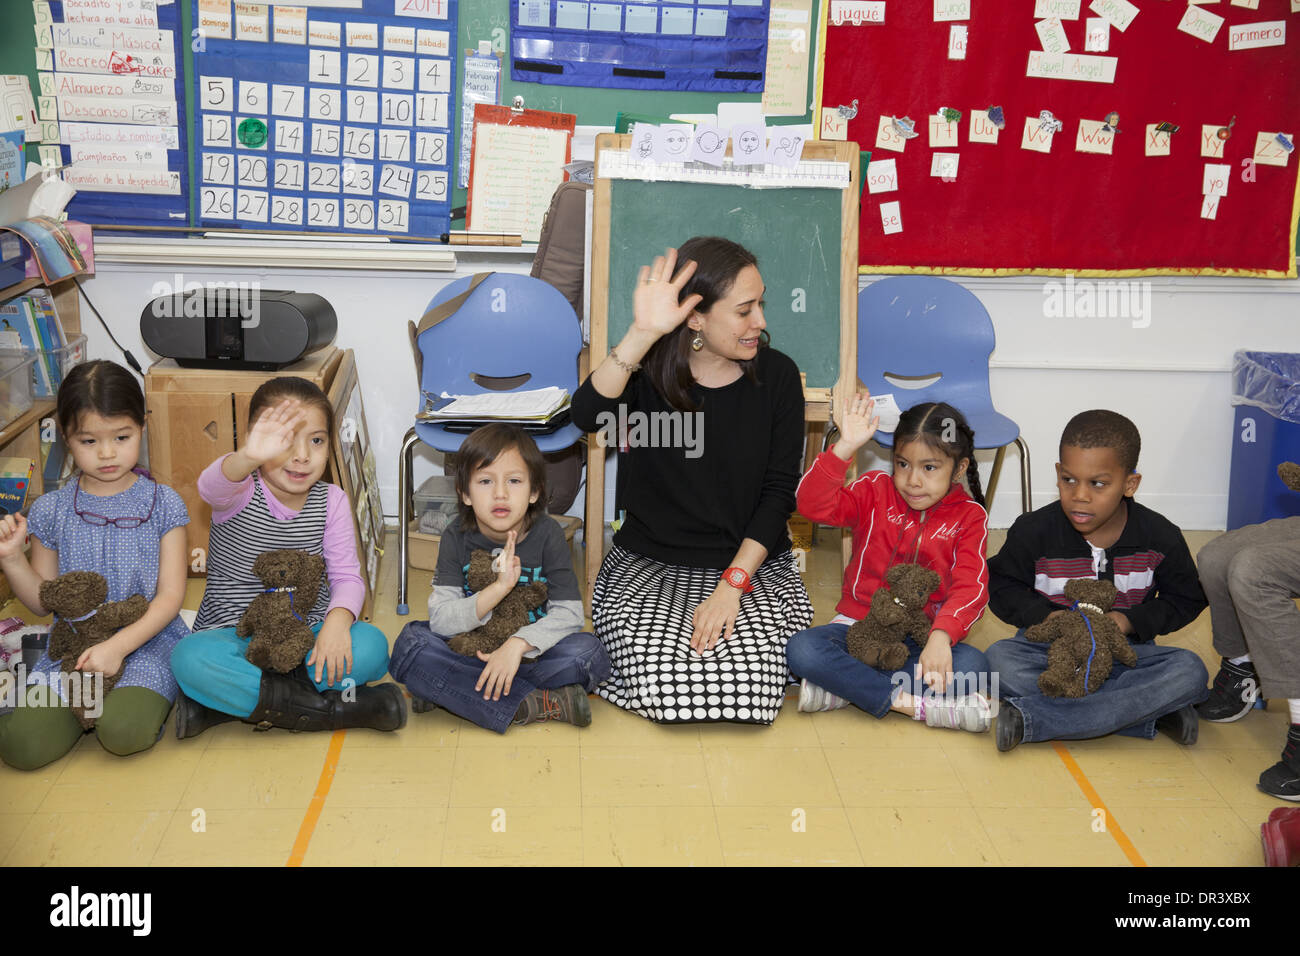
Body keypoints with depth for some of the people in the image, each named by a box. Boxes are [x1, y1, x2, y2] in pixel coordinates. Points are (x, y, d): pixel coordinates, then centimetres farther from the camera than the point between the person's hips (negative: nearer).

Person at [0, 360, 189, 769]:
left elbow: (170, 596, -5)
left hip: (146, 641, -2)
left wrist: (119, 645, -18)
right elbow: (43, 601, 12)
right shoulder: (51, 510, 5)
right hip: (72, 645, 2)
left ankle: (137, 700, 2)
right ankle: (88, 697, 6)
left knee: (123, 731, -31)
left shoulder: (162, 504, -1)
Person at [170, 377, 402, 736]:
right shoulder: (239, 494, -10)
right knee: (191, 658, -35)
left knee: (371, 646, -27)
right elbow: (211, 486, -36)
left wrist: (337, 621, -25)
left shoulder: (331, 501, 1)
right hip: (234, 635, -3)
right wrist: (248, 456, -59)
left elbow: (346, 576, -2)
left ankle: (232, 698, -21)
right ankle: (326, 708, -26)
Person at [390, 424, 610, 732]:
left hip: (530, 651, -1)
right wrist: (499, 588, -30)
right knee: (411, 643, -27)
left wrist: (517, 644, -30)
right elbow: (440, 620, -16)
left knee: (589, 653, -29)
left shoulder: (547, 534, -9)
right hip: (468, 652, 1)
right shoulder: (456, 538, -7)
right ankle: (538, 705, -29)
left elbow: (569, 613, -14)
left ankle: (446, 691, -23)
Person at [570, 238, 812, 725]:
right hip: (648, 565, -1)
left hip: (753, 564, 1)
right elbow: (588, 416, -26)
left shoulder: (776, 375, -1)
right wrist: (642, 333, -37)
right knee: (664, 689, -26)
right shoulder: (648, 372, -4)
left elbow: (779, 490, -4)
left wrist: (730, 588, -14)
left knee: (748, 688, -25)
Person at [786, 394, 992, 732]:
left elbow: (970, 587, -12)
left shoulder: (969, 517, 0)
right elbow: (814, 505, -14)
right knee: (801, 650, -29)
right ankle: (914, 704, -31)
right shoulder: (876, 492, 2)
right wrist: (845, 448, -26)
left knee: (973, 666, -32)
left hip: (922, 638, 0)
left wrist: (941, 635, -31)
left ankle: (843, 687, -27)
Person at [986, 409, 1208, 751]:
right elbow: (1003, 586, 2)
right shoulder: (1033, 531, -9)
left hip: (1125, 648, 1)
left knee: (1189, 671, -28)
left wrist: (1130, 620, -11)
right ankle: (1150, 713, -31)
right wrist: (1046, 617, -17)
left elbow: (1186, 599, 6)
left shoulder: (1160, 537, -6)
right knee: (1001, 659, -32)